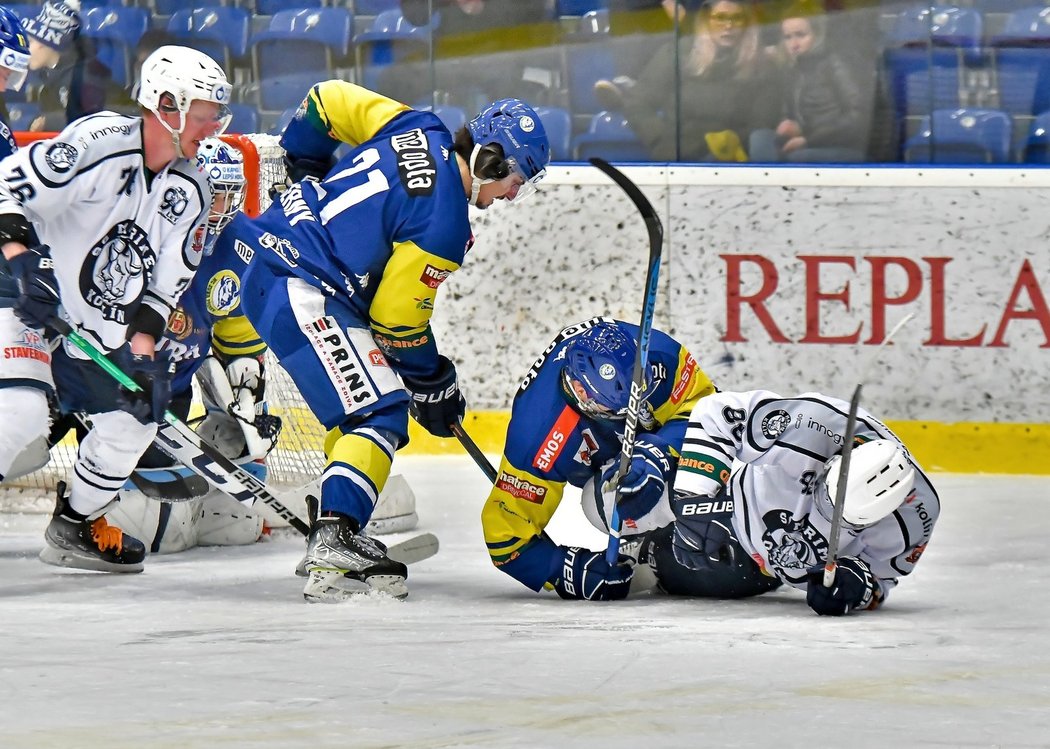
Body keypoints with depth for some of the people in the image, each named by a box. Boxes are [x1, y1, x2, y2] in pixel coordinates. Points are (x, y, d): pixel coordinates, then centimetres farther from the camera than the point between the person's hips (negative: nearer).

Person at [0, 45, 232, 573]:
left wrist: (141, 345, -9)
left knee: (133, 419, 9)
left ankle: (74, 527, 29)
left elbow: (167, 281, 4)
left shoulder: (189, 191, 1)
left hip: (95, 326, 9)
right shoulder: (98, 143, -23)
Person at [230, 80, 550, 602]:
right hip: (304, 298, -11)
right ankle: (332, 549, -27)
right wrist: (433, 385, 4)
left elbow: (329, 100, 18)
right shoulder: (443, 224, -17)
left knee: (356, 408, 21)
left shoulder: (419, 130, 7)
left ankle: (334, 538, 24)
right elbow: (397, 319, -11)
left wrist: (307, 168, 34)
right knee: (379, 415, -14)